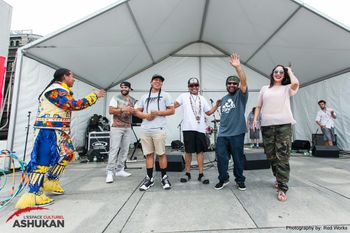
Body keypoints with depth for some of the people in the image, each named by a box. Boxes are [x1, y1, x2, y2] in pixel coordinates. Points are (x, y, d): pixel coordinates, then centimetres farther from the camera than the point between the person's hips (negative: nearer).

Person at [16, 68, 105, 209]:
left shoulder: (61, 90, 18)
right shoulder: (56, 89, -16)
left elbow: (70, 106, 17)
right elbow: (75, 105, -25)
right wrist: (95, 95, -17)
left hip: (58, 131, 11)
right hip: (48, 131, -11)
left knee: (67, 154, 14)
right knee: (43, 159, -9)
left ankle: (51, 182, 26)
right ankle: (32, 195, -2)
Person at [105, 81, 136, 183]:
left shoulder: (133, 100, 13)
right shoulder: (115, 98, -1)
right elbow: (110, 110, -11)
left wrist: (132, 111, -5)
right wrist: (122, 109, -20)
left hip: (128, 128, 5)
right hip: (116, 127, -5)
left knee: (125, 149, 6)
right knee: (114, 149, -7)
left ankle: (119, 170, 16)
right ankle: (110, 172, -2)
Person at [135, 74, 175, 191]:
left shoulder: (165, 95, 8)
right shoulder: (144, 97, 18)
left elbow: (172, 110, 2)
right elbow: (137, 111, 16)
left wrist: (157, 113, -9)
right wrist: (146, 115, -5)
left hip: (159, 129, -3)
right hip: (145, 130, 4)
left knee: (161, 154, 1)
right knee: (148, 154, 8)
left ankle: (164, 178, 16)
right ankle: (149, 178, 19)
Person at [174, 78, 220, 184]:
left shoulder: (202, 99, 19)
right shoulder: (184, 96, 8)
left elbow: (209, 112, 19)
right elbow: (173, 105, 2)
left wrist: (216, 105, 6)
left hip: (200, 128, 3)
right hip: (188, 128, -3)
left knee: (200, 151, 4)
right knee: (188, 151, 4)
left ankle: (201, 174, 12)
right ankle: (187, 173, 17)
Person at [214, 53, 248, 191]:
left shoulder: (241, 95, 1)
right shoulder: (223, 99, 17)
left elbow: (244, 81, -18)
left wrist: (237, 67, -28)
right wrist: (222, 127, 15)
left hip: (237, 133, -4)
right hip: (222, 134, 5)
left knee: (238, 158, 8)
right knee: (221, 158, 5)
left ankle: (240, 180, 27)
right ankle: (223, 179, 24)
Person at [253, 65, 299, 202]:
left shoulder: (287, 88, 10)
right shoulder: (264, 89, 18)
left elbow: (295, 83, -14)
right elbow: (259, 106, 18)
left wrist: (290, 71, 5)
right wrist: (255, 119, 4)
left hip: (284, 124, -3)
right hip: (266, 125, 3)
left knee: (283, 157, -8)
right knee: (271, 155, 9)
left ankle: (282, 188, -3)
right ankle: (279, 179, 31)